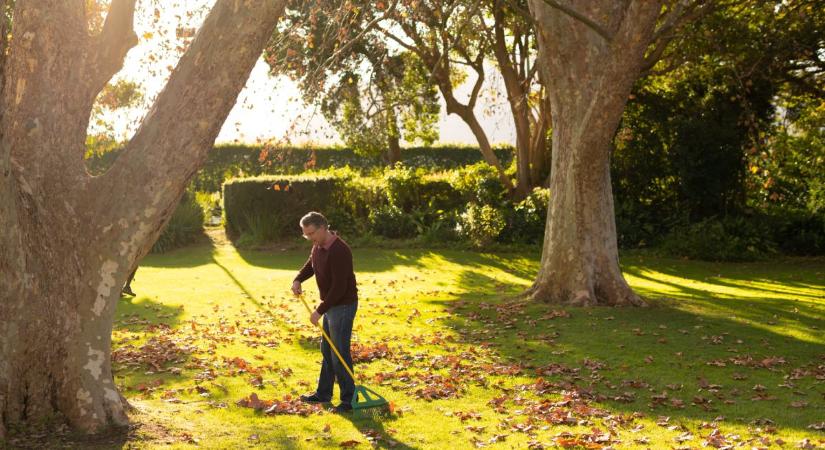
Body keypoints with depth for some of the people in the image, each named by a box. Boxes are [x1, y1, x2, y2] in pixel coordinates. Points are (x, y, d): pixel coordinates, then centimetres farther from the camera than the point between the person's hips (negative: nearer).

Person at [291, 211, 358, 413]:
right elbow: (310, 264, 22)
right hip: (331, 305, 10)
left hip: (343, 306, -10)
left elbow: (339, 288, -28)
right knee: (327, 350, 17)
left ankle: (349, 398, 3)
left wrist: (320, 311, -24)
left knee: (339, 353, -6)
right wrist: (298, 280, 3)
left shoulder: (339, 251, -27)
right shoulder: (318, 246, 2)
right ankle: (323, 393, 28)